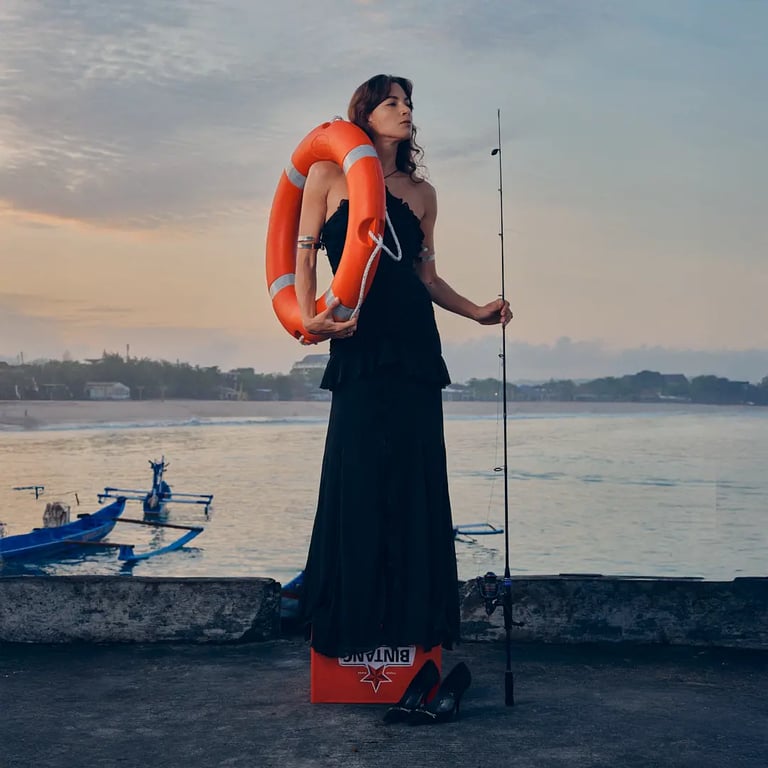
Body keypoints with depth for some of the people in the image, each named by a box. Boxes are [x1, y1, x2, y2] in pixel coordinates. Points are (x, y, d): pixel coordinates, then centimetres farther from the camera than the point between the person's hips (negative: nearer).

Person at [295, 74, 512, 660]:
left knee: (416, 478, 2)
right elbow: (304, 256, 4)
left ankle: (413, 620, 11)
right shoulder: (328, 176, 6)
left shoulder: (421, 192, 15)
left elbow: (427, 276, 17)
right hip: (358, 343, -3)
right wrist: (310, 317, -12)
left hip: (414, 342, 3)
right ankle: (355, 622, 7)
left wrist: (477, 311, 5)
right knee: (360, 476, -4)